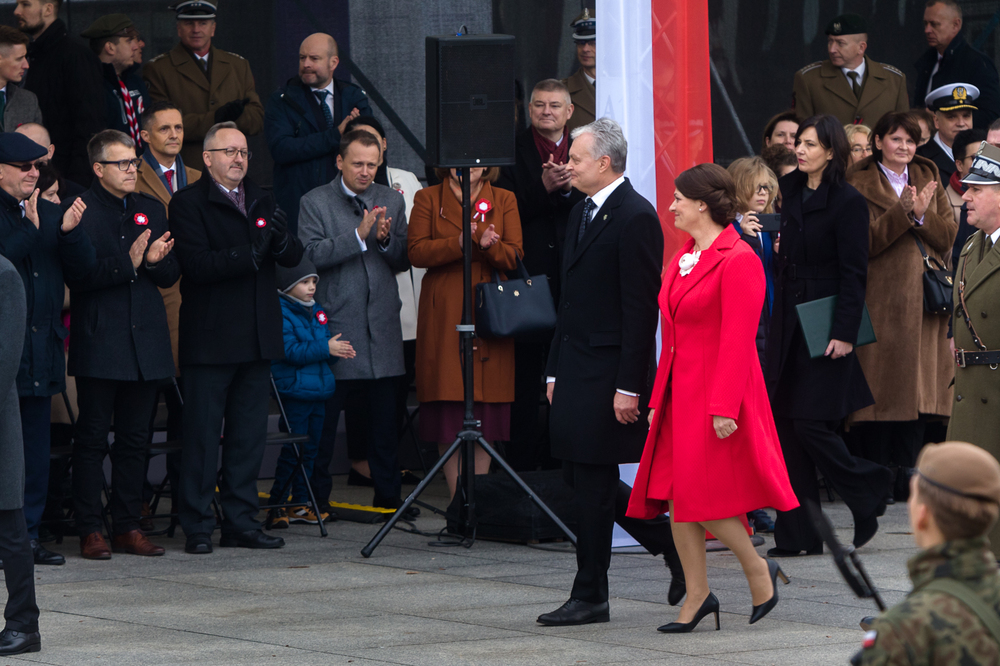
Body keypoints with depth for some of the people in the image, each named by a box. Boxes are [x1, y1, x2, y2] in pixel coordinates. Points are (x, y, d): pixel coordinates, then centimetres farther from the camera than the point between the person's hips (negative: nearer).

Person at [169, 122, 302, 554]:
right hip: (209, 337, -6)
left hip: (257, 338, 6)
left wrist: (281, 239, -15)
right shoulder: (188, 203, -5)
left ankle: (242, 523, 16)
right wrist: (248, 256, -27)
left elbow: (294, 258, 7)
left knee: (249, 436, 9)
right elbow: (196, 263, -17)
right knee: (202, 435, -3)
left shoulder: (261, 200, 15)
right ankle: (197, 528, 1)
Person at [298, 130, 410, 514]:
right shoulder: (315, 203, 2)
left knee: (384, 420, 4)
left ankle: (387, 496, 11)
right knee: (324, 416, -1)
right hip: (335, 323, -3)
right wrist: (359, 236, -18)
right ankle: (317, 495, 6)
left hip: (382, 325, 3)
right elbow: (312, 254, -11)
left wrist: (386, 240, -12)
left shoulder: (392, 201, 13)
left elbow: (403, 262, 9)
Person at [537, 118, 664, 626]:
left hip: (607, 371, -9)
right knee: (582, 484, 9)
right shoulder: (582, 213, 16)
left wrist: (628, 386, -19)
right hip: (575, 369, 9)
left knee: (592, 485, -5)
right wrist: (555, 370, 17)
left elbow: (642, 308, -16)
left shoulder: (636, 217, -13)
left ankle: (590, 597, 0)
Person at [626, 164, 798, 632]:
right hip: (680, 394, 9)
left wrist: (723, 408, -22)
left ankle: (759, 571, 11)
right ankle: (696, 596, 12)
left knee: (704, 496, -9)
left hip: (716, 393, -9)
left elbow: (737, 342, -18)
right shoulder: (682, 259, 14)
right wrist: (658, 399, 13)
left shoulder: (738, 261, -14)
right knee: (676, 496, 5)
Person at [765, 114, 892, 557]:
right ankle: (798, 535, 6)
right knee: (786, 426, 3)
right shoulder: (792, 193, 12)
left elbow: (853, 273, -12)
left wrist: (844, 333, -17)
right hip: (789, 323, 7)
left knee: (811, 425, -10)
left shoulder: (848, 202, -9)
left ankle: (867, 495, 13)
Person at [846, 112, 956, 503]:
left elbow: (948, 235, 8)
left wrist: (923, 214, -11)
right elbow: (865, 240, -9)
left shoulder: (928, 180, 16)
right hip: (881, 302, -4)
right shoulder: (859, 185, 3)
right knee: (881, 389, -7)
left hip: (922, 301, 4)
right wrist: (905, 211, -17)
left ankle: (906, 472, 5)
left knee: (917, 387, 0)